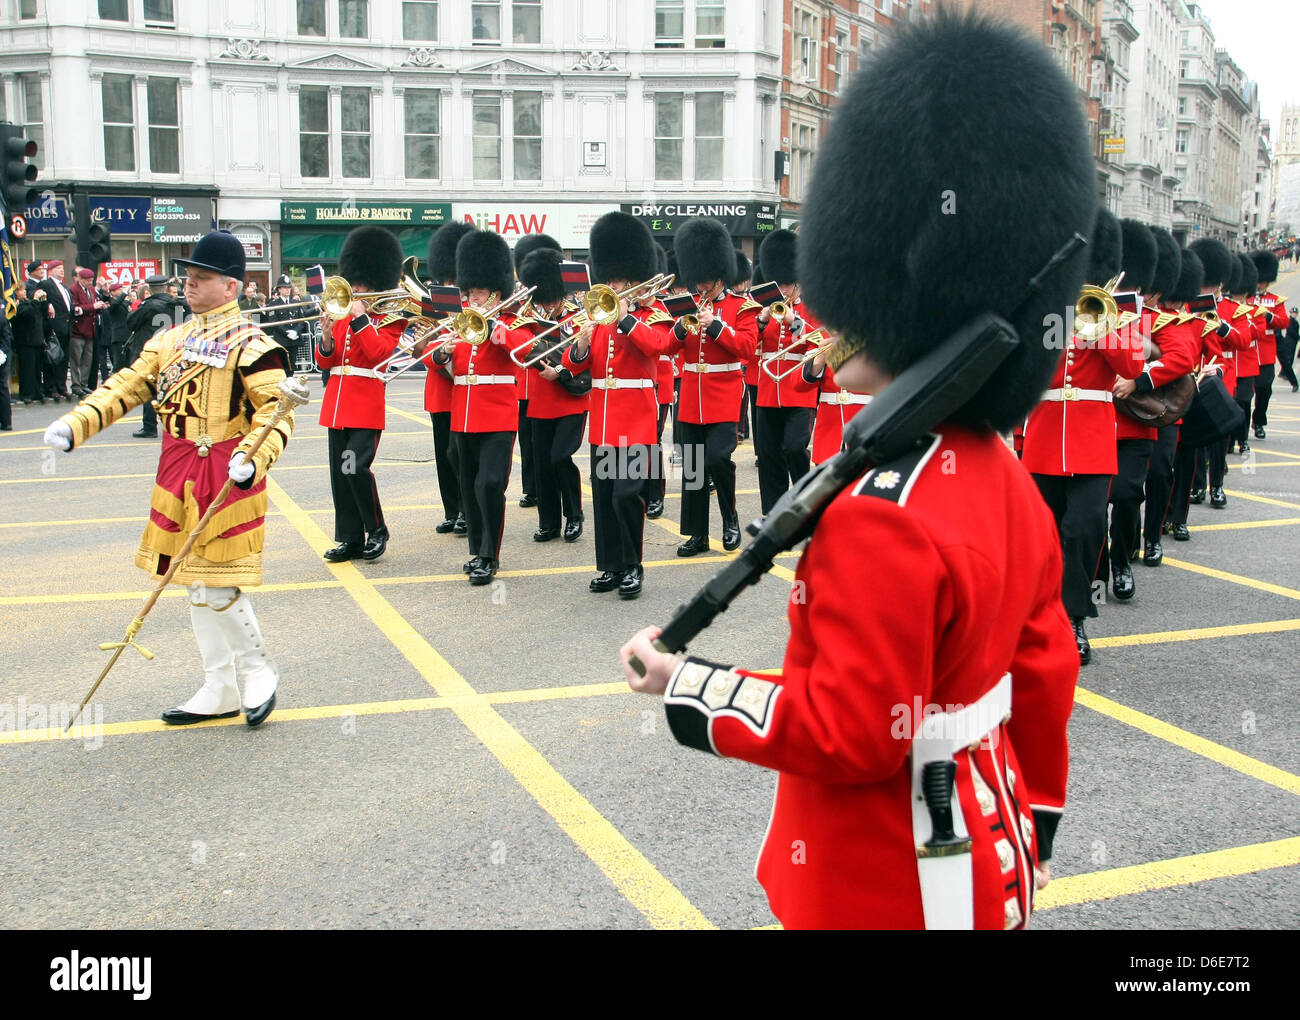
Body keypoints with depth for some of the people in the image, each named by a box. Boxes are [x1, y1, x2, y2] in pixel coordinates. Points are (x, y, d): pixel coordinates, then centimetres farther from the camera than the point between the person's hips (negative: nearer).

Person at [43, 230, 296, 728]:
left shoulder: (250, 344, -11)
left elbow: (276, 411, -16)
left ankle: (257, 672, 16)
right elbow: (127, 386, 7)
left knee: (215, 584, -7)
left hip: (224, 478, -8)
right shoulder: (171, 339, 11)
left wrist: (253, 460, -33)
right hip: (178, 477, 8)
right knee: (198, 584, 13)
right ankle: (220, 691, 24)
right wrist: (74, 424, -6)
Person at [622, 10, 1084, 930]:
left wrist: (686, 685, -16)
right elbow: (1046, 676, 8)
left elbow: (849, 732, -27)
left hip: (884, 891, -8)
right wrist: (1033, 822, 20)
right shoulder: (1009, 480, 0)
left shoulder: (880, 516, -29)